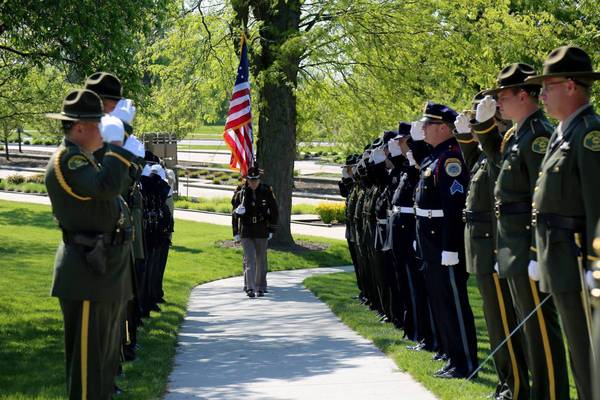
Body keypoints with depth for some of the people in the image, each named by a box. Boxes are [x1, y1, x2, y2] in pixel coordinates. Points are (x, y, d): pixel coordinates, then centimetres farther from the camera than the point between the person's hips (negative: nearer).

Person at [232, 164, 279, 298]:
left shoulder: (267, 192, -2)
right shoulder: (241, 192, -2)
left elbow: (274, 212, 5)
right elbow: (234, 213, 6)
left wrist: (271, 230, 2)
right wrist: (235, 232, 0)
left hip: (262, 232, 1)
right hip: (246, 233, -1)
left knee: (261, 261, 8)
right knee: (249, 260, -11)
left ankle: (261, 288, 19)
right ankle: (250, 288, -15)